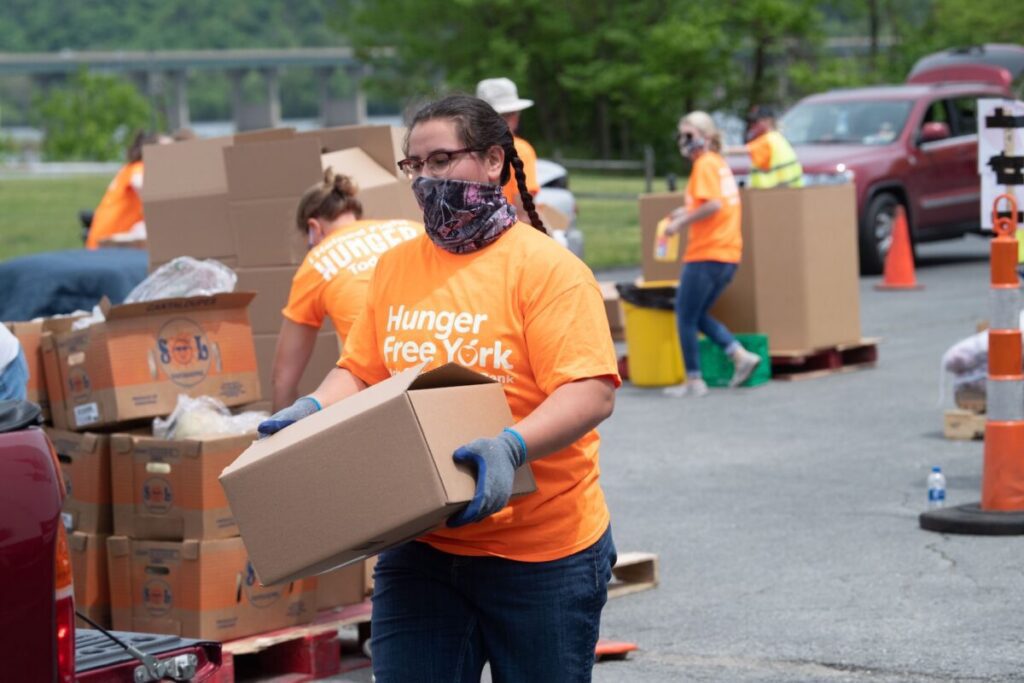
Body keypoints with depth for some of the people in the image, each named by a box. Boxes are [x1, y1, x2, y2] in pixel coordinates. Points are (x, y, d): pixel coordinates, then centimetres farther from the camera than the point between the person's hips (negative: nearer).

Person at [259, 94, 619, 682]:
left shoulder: (546, 268, -9)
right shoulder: (396, 267, 11)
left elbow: (592, 392, -18)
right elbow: (360, 373, 15)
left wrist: (510, 447, -32)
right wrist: (314, 411, -5)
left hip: (541, 553, -5)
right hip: (420, 550, 5)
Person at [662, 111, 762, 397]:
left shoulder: (705, 164, -11)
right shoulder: (720, 164, 17)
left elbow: (713, 205, -24)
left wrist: (682, 223, -15)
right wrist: (688, 211, 16)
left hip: (706, 254, -9)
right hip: (728, 253, 9)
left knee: (686, 318, 2)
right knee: (698, 315, 18)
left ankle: (693, 381, 5)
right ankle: (741, 355, 6)